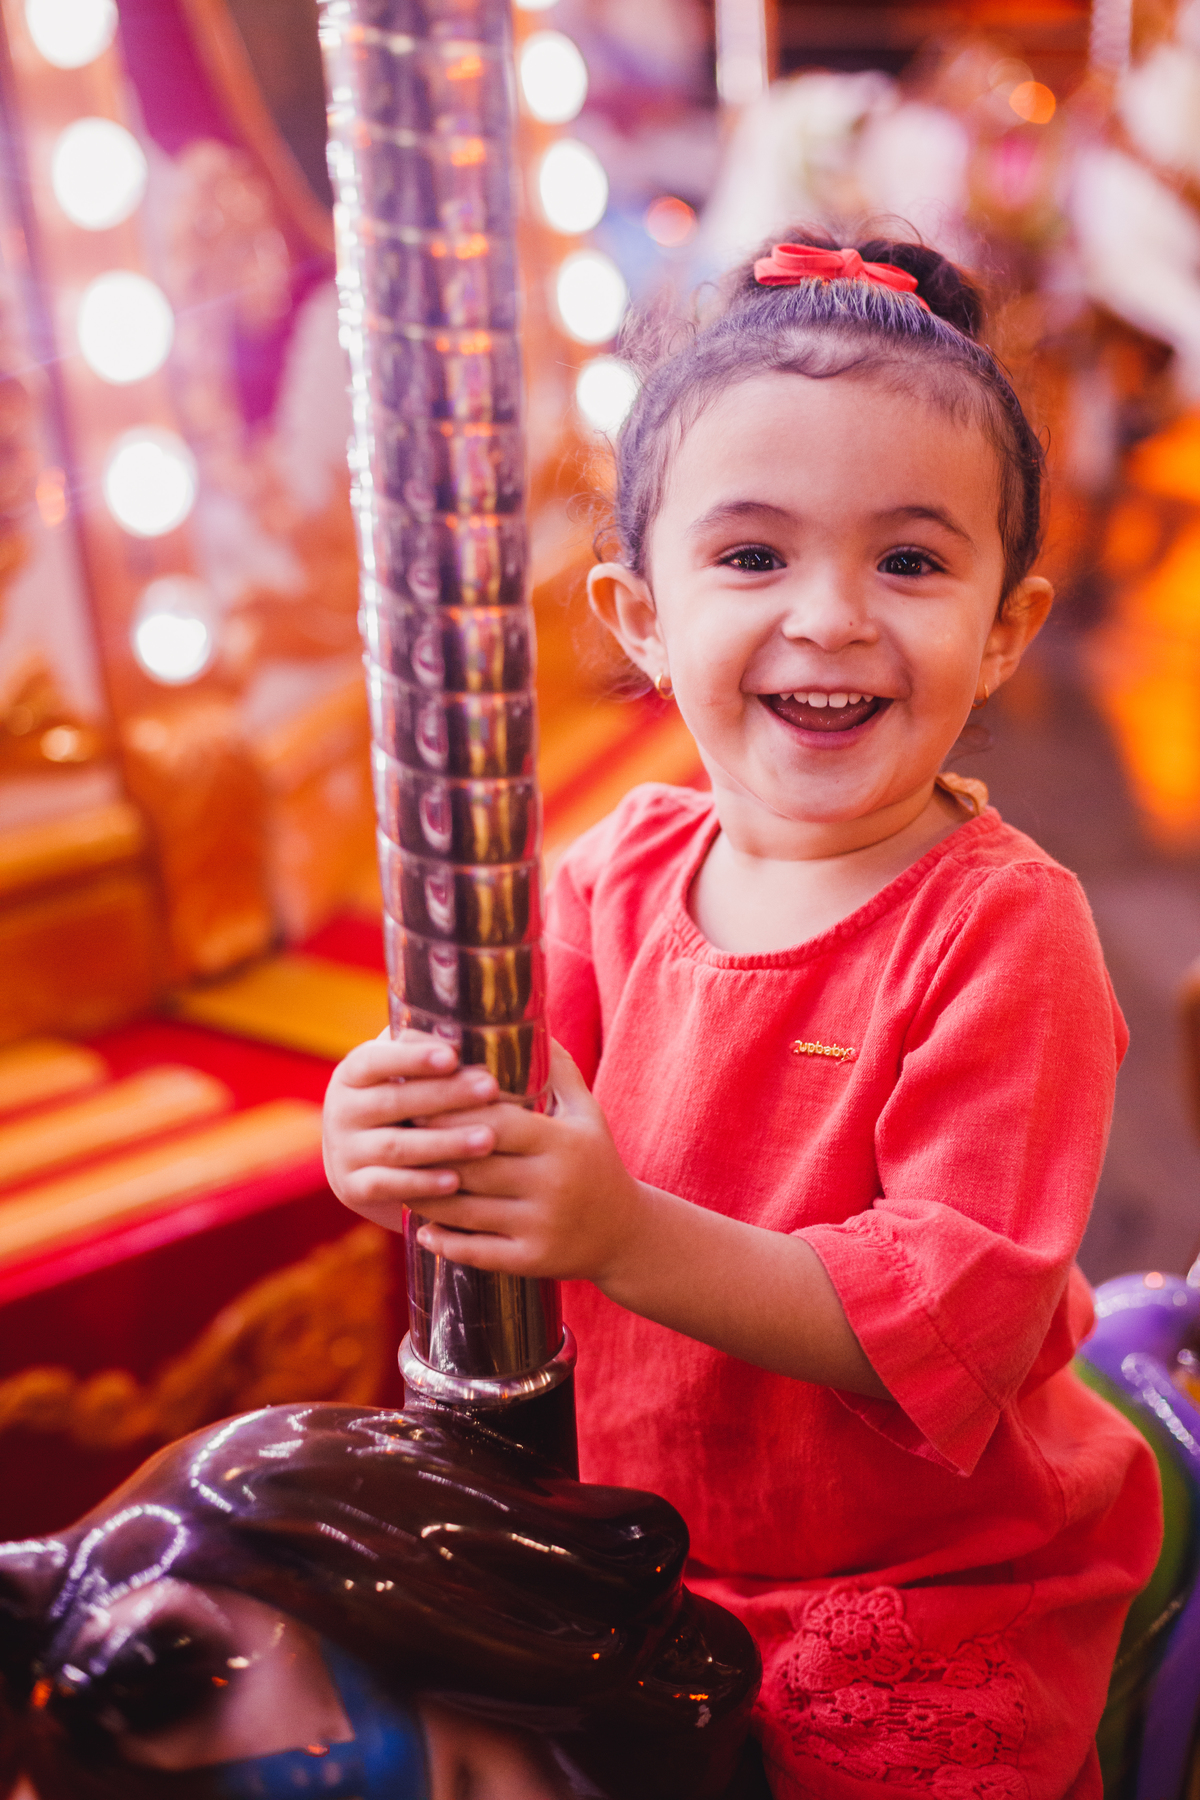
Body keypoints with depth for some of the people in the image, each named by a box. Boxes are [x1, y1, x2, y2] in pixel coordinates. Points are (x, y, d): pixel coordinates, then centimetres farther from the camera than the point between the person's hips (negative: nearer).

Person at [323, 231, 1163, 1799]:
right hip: (642, 1538, 5)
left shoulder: (1002, 930, -22)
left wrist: (630, 1236, -38)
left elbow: (958, 1323, -26)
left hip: (937, 1600, -4)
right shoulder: (622, 866, -5)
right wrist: (399, 1150, -28)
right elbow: (502, 1096, -4)